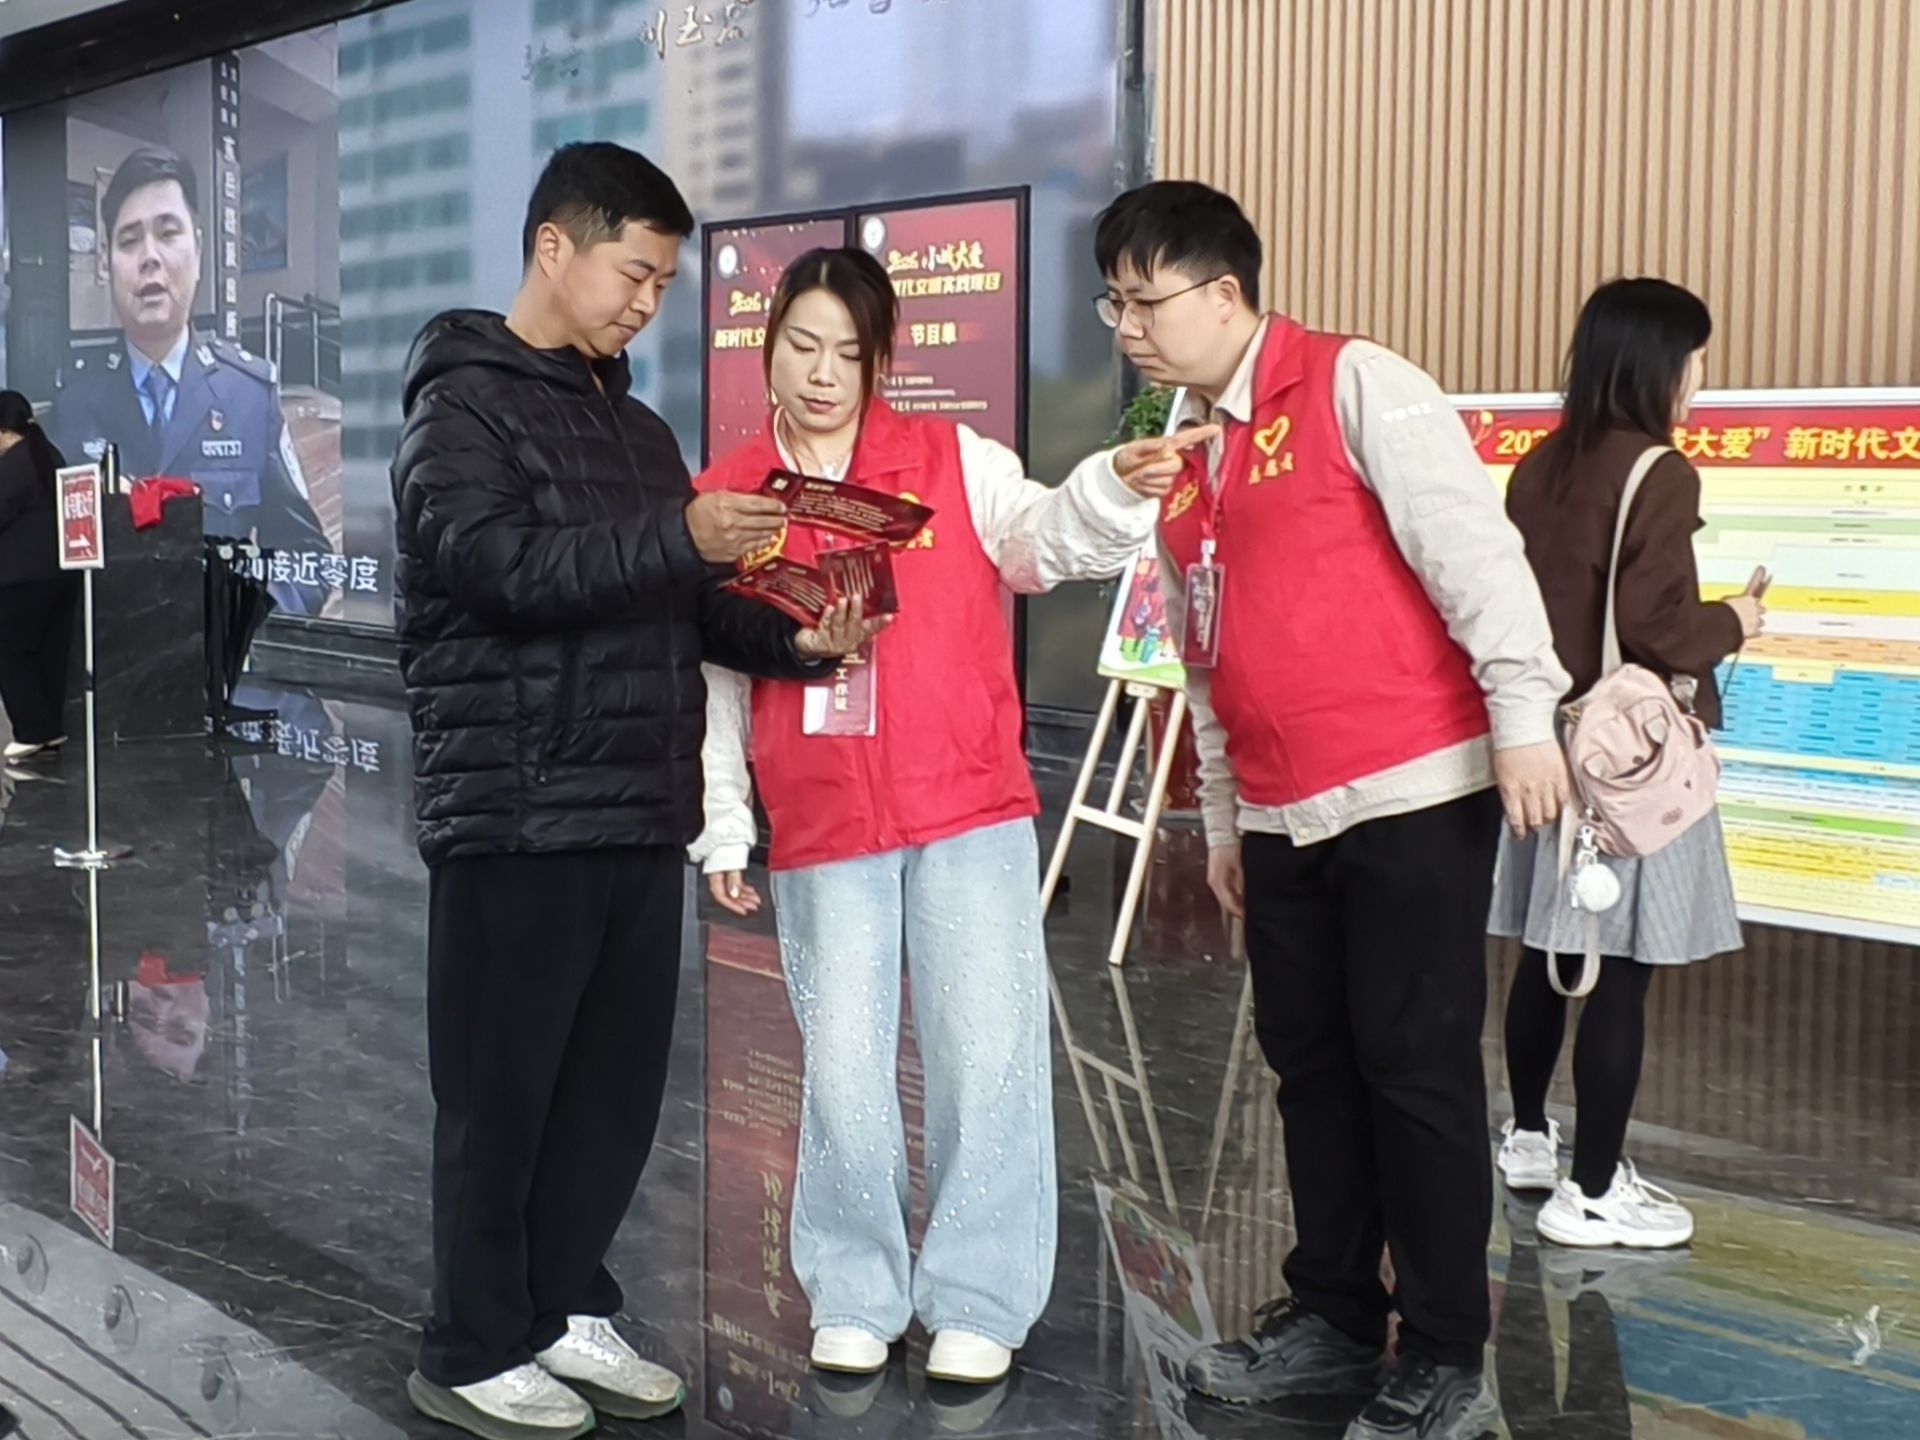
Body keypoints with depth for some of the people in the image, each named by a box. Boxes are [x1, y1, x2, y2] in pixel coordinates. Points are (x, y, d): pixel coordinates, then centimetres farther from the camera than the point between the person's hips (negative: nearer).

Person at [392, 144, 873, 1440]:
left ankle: (569, 1308, 26)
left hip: (641, 812, 7)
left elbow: (685, 604, 20)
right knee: (502, 1092, 2)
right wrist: (676, 537, -26)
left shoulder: (639, 428, 19)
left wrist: (795, 642, 2)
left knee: (620, 1085, 11)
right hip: (518, 817, -7)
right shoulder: (465, 404, -4)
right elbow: (495, 565, -20)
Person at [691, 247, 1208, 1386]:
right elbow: (712, 681, 9)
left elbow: (1046, 539, -12)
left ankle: (979, 1301, 17)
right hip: (821, 836, 1)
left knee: (988, 1059, 2)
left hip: (972, 816, -1)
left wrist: (1118, 488, -33)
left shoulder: (954, 461, 2)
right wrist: (721, 833, 8)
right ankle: (856, 1293, 25)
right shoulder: (723, 501, 6)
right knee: (845, 1073, 6)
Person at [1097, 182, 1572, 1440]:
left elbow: (1473, 547, -14)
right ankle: (1336, 1319, 26)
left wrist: (1522, 715, -20)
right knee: (1313, 1067, 13)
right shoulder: (1184, 455, 15)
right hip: (1282, 818, 7)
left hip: (1415, 793, -7)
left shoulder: (1355, 388, -8)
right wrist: (1222, 818, 22)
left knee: (1418, 1070, -2)